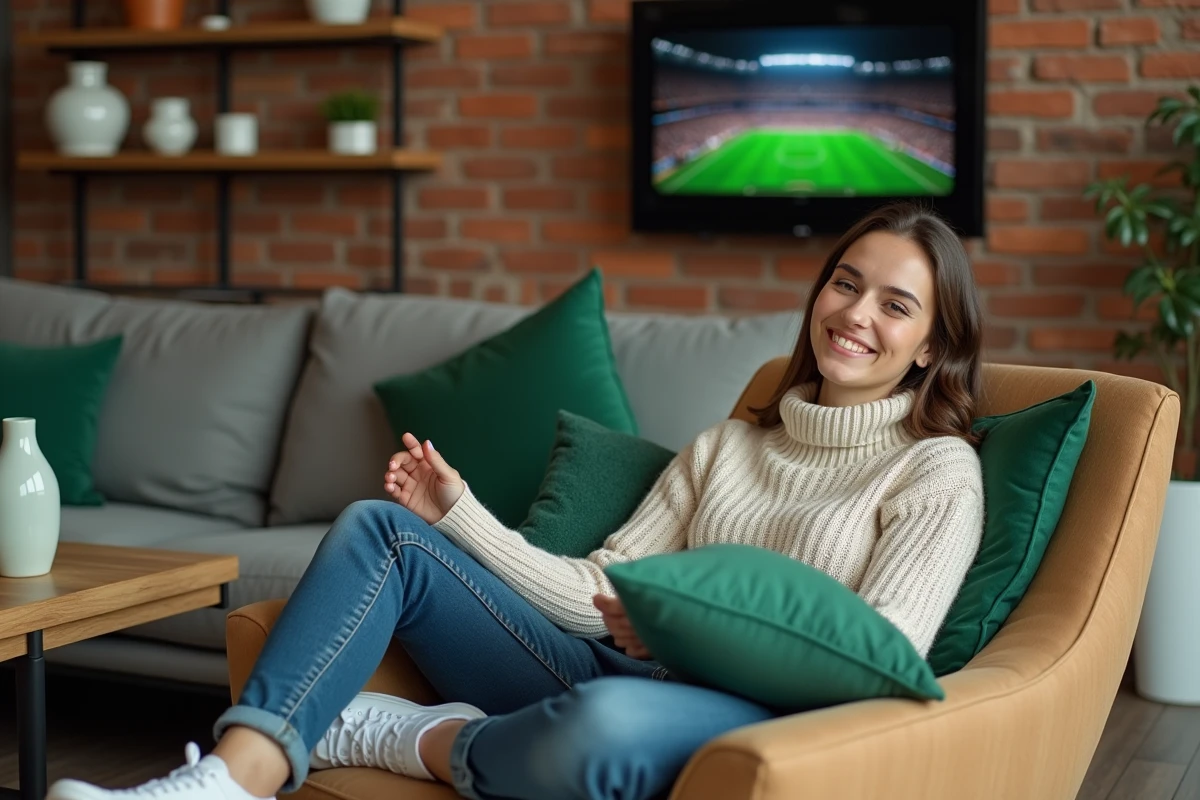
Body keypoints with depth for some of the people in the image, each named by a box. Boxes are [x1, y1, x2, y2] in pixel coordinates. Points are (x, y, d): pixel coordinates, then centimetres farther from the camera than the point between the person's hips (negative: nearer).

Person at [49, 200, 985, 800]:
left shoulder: (938, 473, 4)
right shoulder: (724, 445, 22)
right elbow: (596, 597, 14)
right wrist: (459, 513, 6)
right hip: (612, 672, 7)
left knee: (604, 721, -43)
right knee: (379, 528, 0)